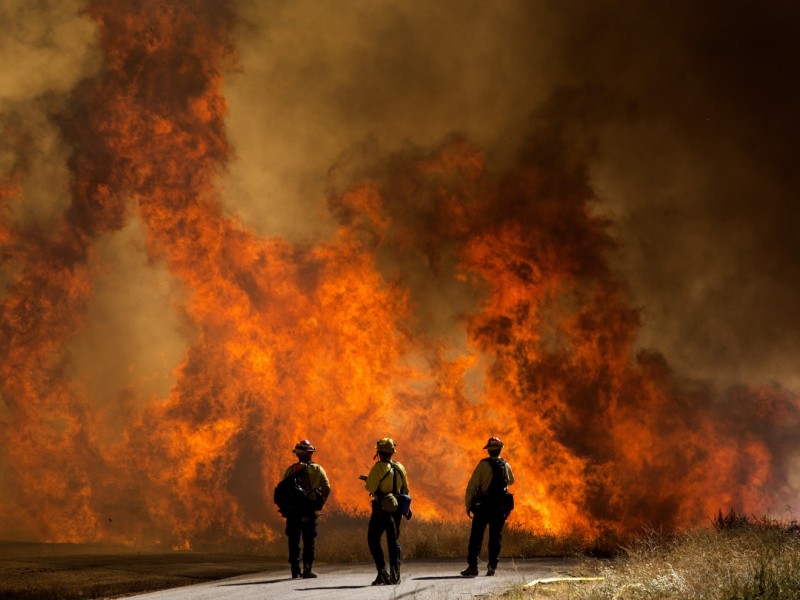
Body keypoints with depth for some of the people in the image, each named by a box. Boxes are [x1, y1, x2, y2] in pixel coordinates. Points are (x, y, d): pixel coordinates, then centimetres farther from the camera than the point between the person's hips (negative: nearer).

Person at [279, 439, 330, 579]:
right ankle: (307, 570, 0)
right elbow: (326, 488, -9)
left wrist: (285, 507, 8)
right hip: (308, 510, -2)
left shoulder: (290, 470, 8)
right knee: (309, 541, 4)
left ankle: (295, 571, 5)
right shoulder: (317, 469, 0)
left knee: (294, 541, 7)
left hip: (292, 510, 2)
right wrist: (320, 503, 2)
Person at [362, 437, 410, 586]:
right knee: (394, 541, 13)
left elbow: (371, 487, -18)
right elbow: (405, 488, 12)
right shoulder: (400, 467, 6)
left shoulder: (378, 467, -13)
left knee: (373, 540, 3)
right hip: (396, 509, 6)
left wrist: (367, 481, 3)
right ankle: (395, 575, 8)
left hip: (381, 509, -5)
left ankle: (382, 573, -9)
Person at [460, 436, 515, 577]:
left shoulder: (483, 465, -8)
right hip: (500, 507, 3)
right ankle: (492, 567, 5)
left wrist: (469, 507, -4)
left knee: (476, 537, -1)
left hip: (483, 507, -3)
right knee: (495, 537, 9)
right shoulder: (506, 466, 5)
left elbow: (471, 486, -10)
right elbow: (511, 480, 27)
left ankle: (472, 566, -8)